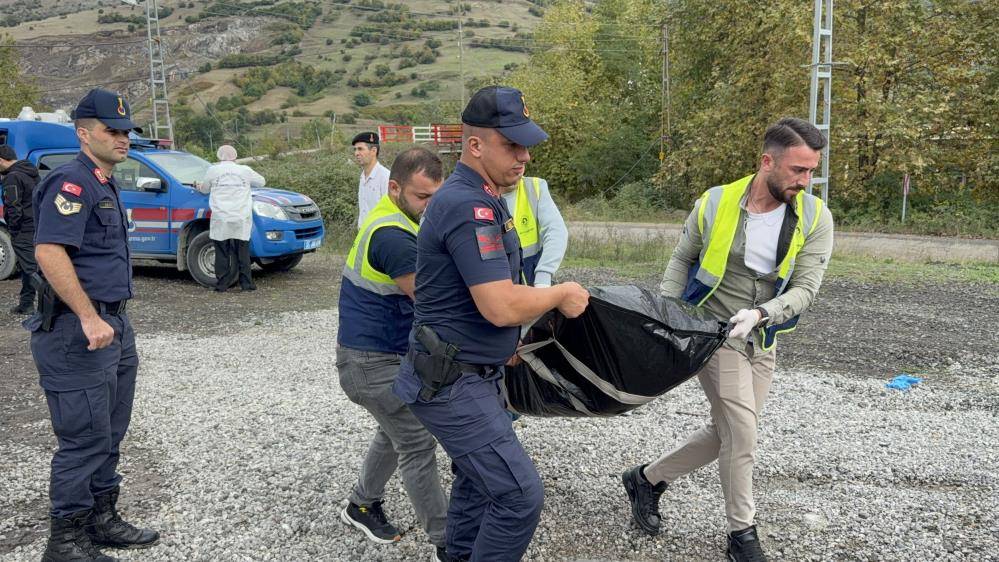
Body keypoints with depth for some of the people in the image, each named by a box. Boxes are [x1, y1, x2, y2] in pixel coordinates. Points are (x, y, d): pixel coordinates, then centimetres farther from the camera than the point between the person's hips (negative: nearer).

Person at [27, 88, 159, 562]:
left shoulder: (104, 184, 17)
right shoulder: (71, 182, -13)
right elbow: (49, 251, -25)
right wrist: (89, 318, -26)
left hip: (113, 324, 10)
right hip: (78, 330, -10)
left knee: (109, 434, 16)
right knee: (85, 440, -3)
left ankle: (103, 520, 29)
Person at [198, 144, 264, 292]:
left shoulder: (213, 170, 4)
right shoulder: (245, 170, 7)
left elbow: (205, 189, 18)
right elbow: (261, 181, 22)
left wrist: (200, 187, 42)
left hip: (221, 219, -1)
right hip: (241, 219, 1)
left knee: (222, 253, 5)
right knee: (242, 253, 6)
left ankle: (222, 284, 7)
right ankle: (246, 283, 7)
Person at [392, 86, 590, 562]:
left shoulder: (476, 198, 11)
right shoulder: (470, 207, -23)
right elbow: (502, 307, -28)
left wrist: (507, 344, 21)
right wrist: (561, 295, -12)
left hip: (470, 374, 10)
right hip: (452, 383, -10)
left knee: (478, 482, 22)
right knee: (519, 495, -7)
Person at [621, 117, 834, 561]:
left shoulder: (815, 218, -8)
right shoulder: (716, 204, -10)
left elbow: (805, 288, -11)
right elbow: (681, 260, 3)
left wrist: (759, 314, -29)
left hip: (761, 342, 4)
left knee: (726, 433, 10)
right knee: (741, 430, -9)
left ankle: (646, 479, 30)